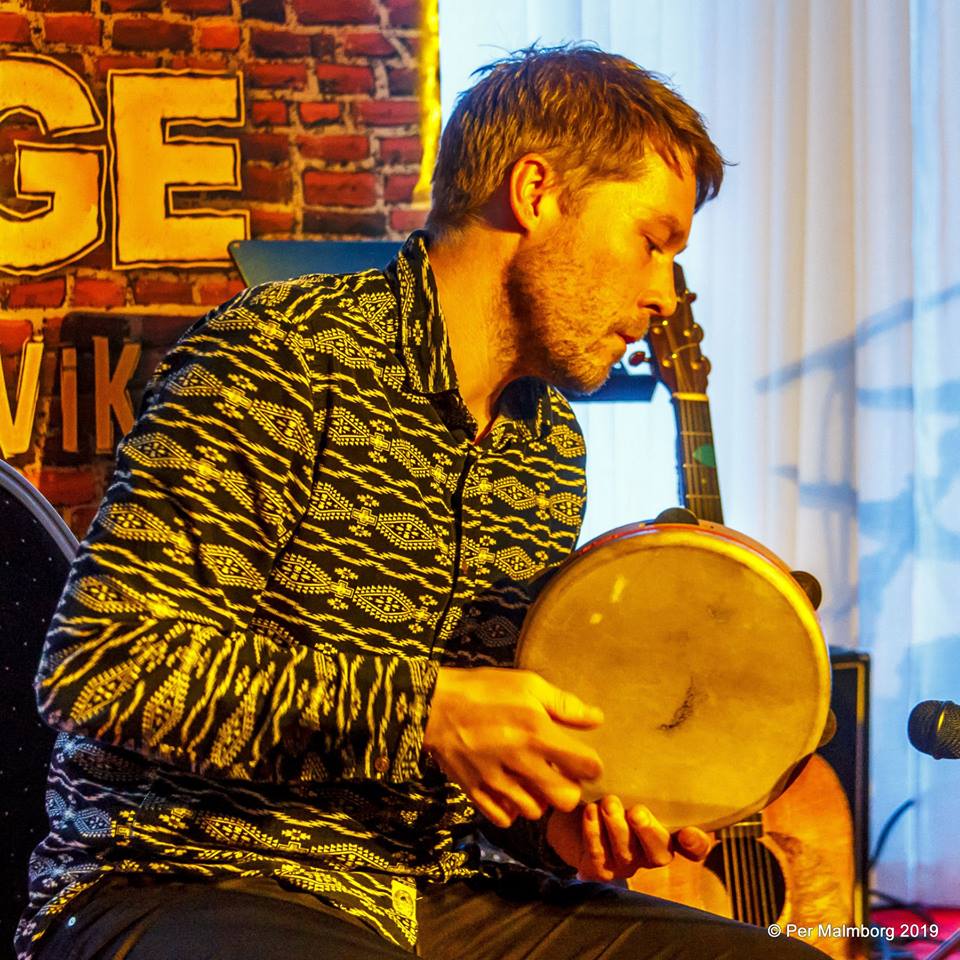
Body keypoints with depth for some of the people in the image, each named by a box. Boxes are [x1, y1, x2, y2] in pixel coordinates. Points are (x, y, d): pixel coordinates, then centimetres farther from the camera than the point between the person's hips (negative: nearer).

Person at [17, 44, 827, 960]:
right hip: (186, 880, -8)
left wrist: (554, 814, 0)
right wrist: (423, 709, -21)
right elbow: (97, 663, -20)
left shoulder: (550, 441, 14)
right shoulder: (281, 357, -13)